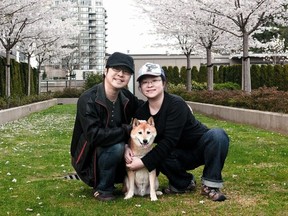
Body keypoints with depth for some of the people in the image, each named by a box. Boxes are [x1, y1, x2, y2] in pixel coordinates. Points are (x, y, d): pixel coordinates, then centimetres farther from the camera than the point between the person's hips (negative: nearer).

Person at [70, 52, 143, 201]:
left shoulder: (126, 97, -4)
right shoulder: (88, 100, -23)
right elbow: (95, 136, -32)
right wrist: (126, 130, -24)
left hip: (112, 152, 7)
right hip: (89, 158, -7)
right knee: (116, 147, -32)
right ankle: (102, 188, -11)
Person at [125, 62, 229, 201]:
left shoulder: (176, 104, -25)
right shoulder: (141, 111, -6)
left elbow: (169, 141, -30)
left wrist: (144, 162, -33)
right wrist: (127, 147, -24)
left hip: (201, 146, -4)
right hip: (180, 154, 4)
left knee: (218, 135, -36)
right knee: (158, 156, -30)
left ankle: (210, 185, -20)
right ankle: (184, 183, 0)